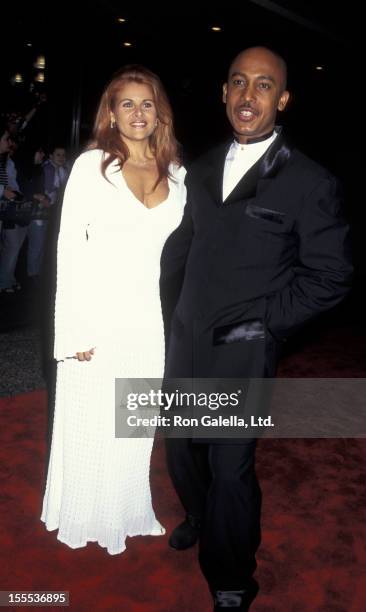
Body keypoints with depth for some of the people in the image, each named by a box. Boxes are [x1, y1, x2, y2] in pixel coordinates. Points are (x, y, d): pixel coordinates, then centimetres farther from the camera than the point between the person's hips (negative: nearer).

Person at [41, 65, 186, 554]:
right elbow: (69, 248, -8)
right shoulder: (91, 165, -6)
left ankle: (125, 513, 41)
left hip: (146, 320, 4)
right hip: (96, 316, -3)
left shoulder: (176, 173, 7)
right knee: (87, 425, 11)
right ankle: (79, 519, 37)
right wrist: (74, 329, -12)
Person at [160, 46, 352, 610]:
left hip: (242, 353, -5)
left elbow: (330, 276, -8)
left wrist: (261, 323, -11)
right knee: (181, 449, 21)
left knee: (231, 469, 6)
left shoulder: (310, 182, -9)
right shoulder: (202, 170, 9)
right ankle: (200, 518, 53)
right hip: (185, 343, 6)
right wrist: (174, 311, 6)